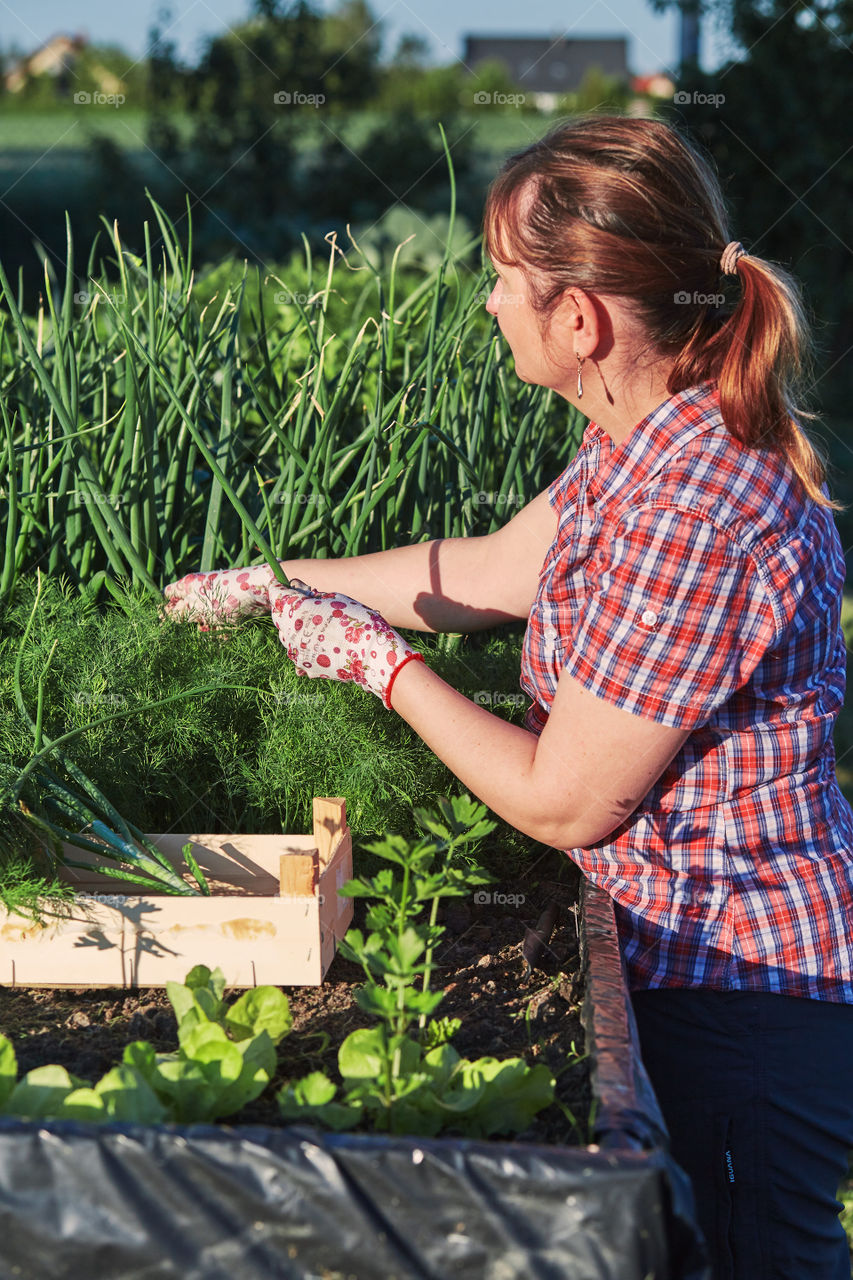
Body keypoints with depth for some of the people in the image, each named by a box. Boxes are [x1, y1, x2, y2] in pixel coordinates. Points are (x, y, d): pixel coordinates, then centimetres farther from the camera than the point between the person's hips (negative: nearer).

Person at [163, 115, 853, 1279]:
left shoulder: (687, 511, -31)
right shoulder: (665, 436, -1)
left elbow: (564, 805, -22)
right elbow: (489, 572, 13)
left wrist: (379, 659, -10)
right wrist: (268, 583, 18)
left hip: (748, 996, -9)